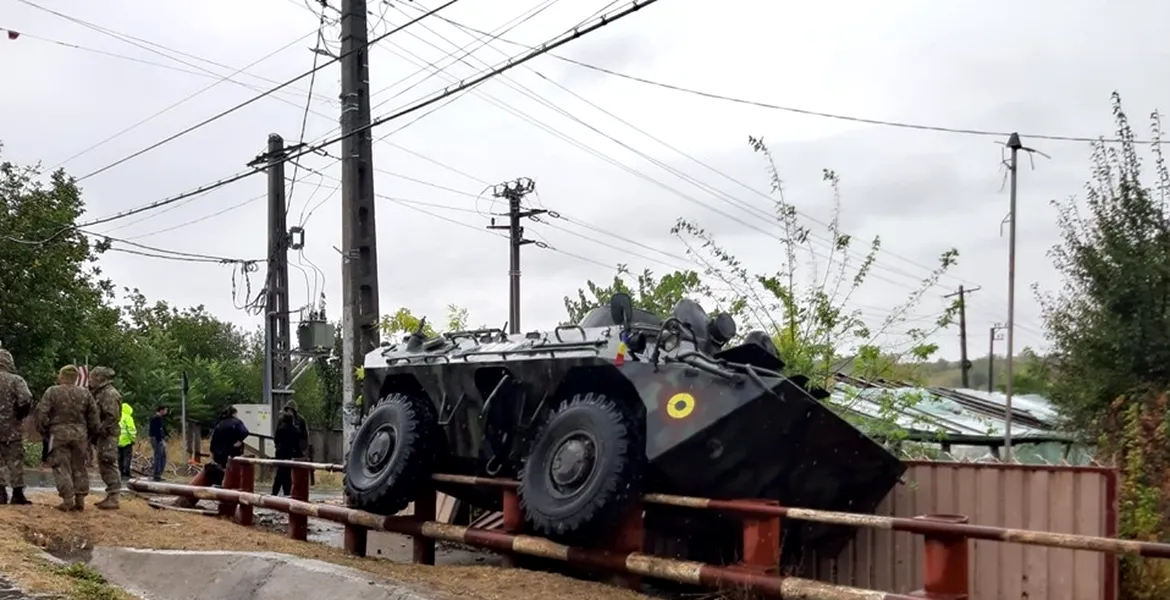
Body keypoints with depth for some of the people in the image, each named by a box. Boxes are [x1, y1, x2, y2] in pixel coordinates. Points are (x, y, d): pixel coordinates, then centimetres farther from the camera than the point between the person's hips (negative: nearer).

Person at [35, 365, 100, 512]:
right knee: (79, 467, 10)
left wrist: (43, 430, 5)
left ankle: (67, 500, -6)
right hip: (80, 433, 3)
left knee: (61, 467, 0)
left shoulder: (52, 392, -4)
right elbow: (93, 416, 9)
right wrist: (93, 434, 19)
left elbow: (42, 413, -7)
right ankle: (80, 499, 10)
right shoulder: (85, 393, 6)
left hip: (59, 433, -3)